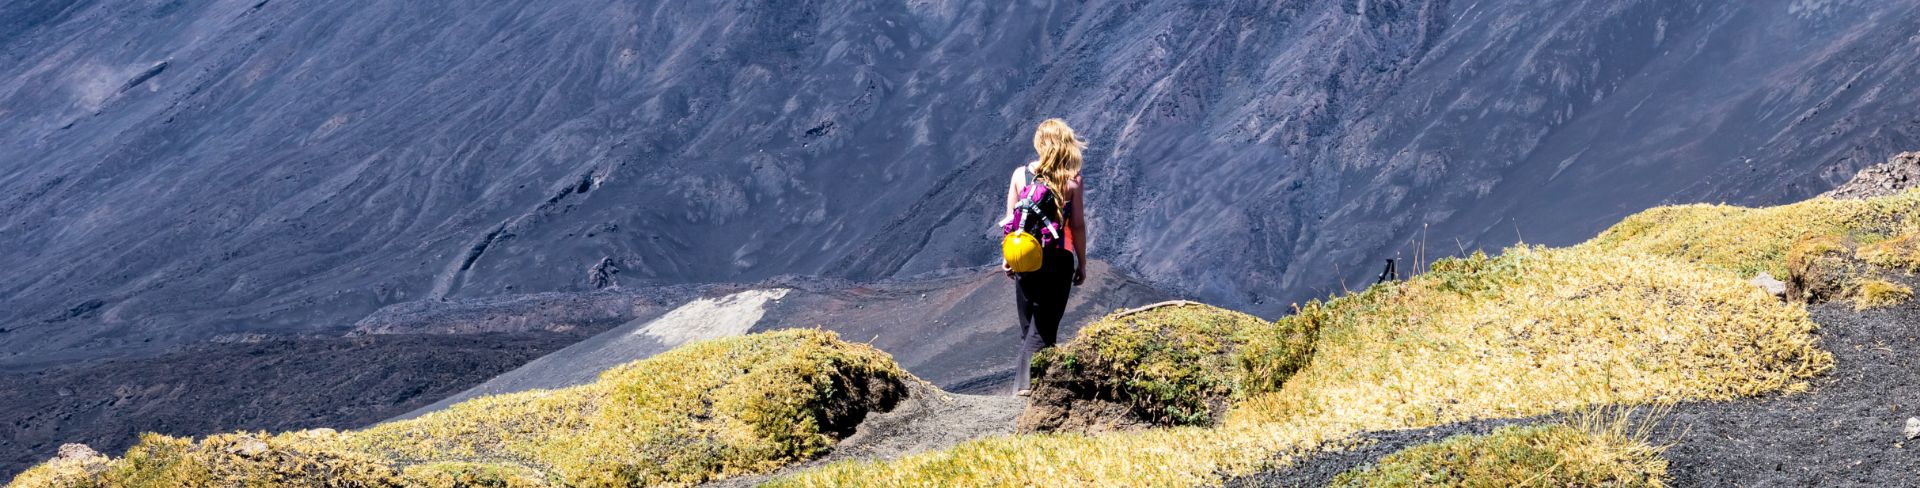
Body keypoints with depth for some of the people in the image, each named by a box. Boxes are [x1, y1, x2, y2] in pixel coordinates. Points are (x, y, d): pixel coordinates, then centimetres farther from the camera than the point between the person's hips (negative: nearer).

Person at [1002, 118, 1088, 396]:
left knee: (1029, 326, 15)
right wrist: (1082, 264, 6)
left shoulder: (1020, 174, -1)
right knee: (1045, 326, 1)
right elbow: (1078, 225, -4)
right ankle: (1027, 381, -11)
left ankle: (1024, 380, 14)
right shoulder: (1072, 180, -6)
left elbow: (1010, 220, 2)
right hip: (1058, 259, -2)